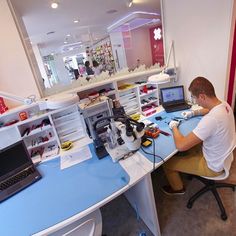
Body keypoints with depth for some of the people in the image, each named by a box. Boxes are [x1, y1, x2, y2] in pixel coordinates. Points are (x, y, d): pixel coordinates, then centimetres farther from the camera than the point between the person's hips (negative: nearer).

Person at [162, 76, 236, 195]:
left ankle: (178, 188, 30)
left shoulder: (210, 120, -41)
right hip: (223, 156, 9)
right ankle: (190, 169, 47)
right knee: (189, 144, 25)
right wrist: (194, 112, 5)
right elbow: (211, 110, 18)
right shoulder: (224, 105, -11)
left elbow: (180, 145, -36)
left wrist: (174, 127, -19)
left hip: (212, 166, -8)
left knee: (167, 163, 0)